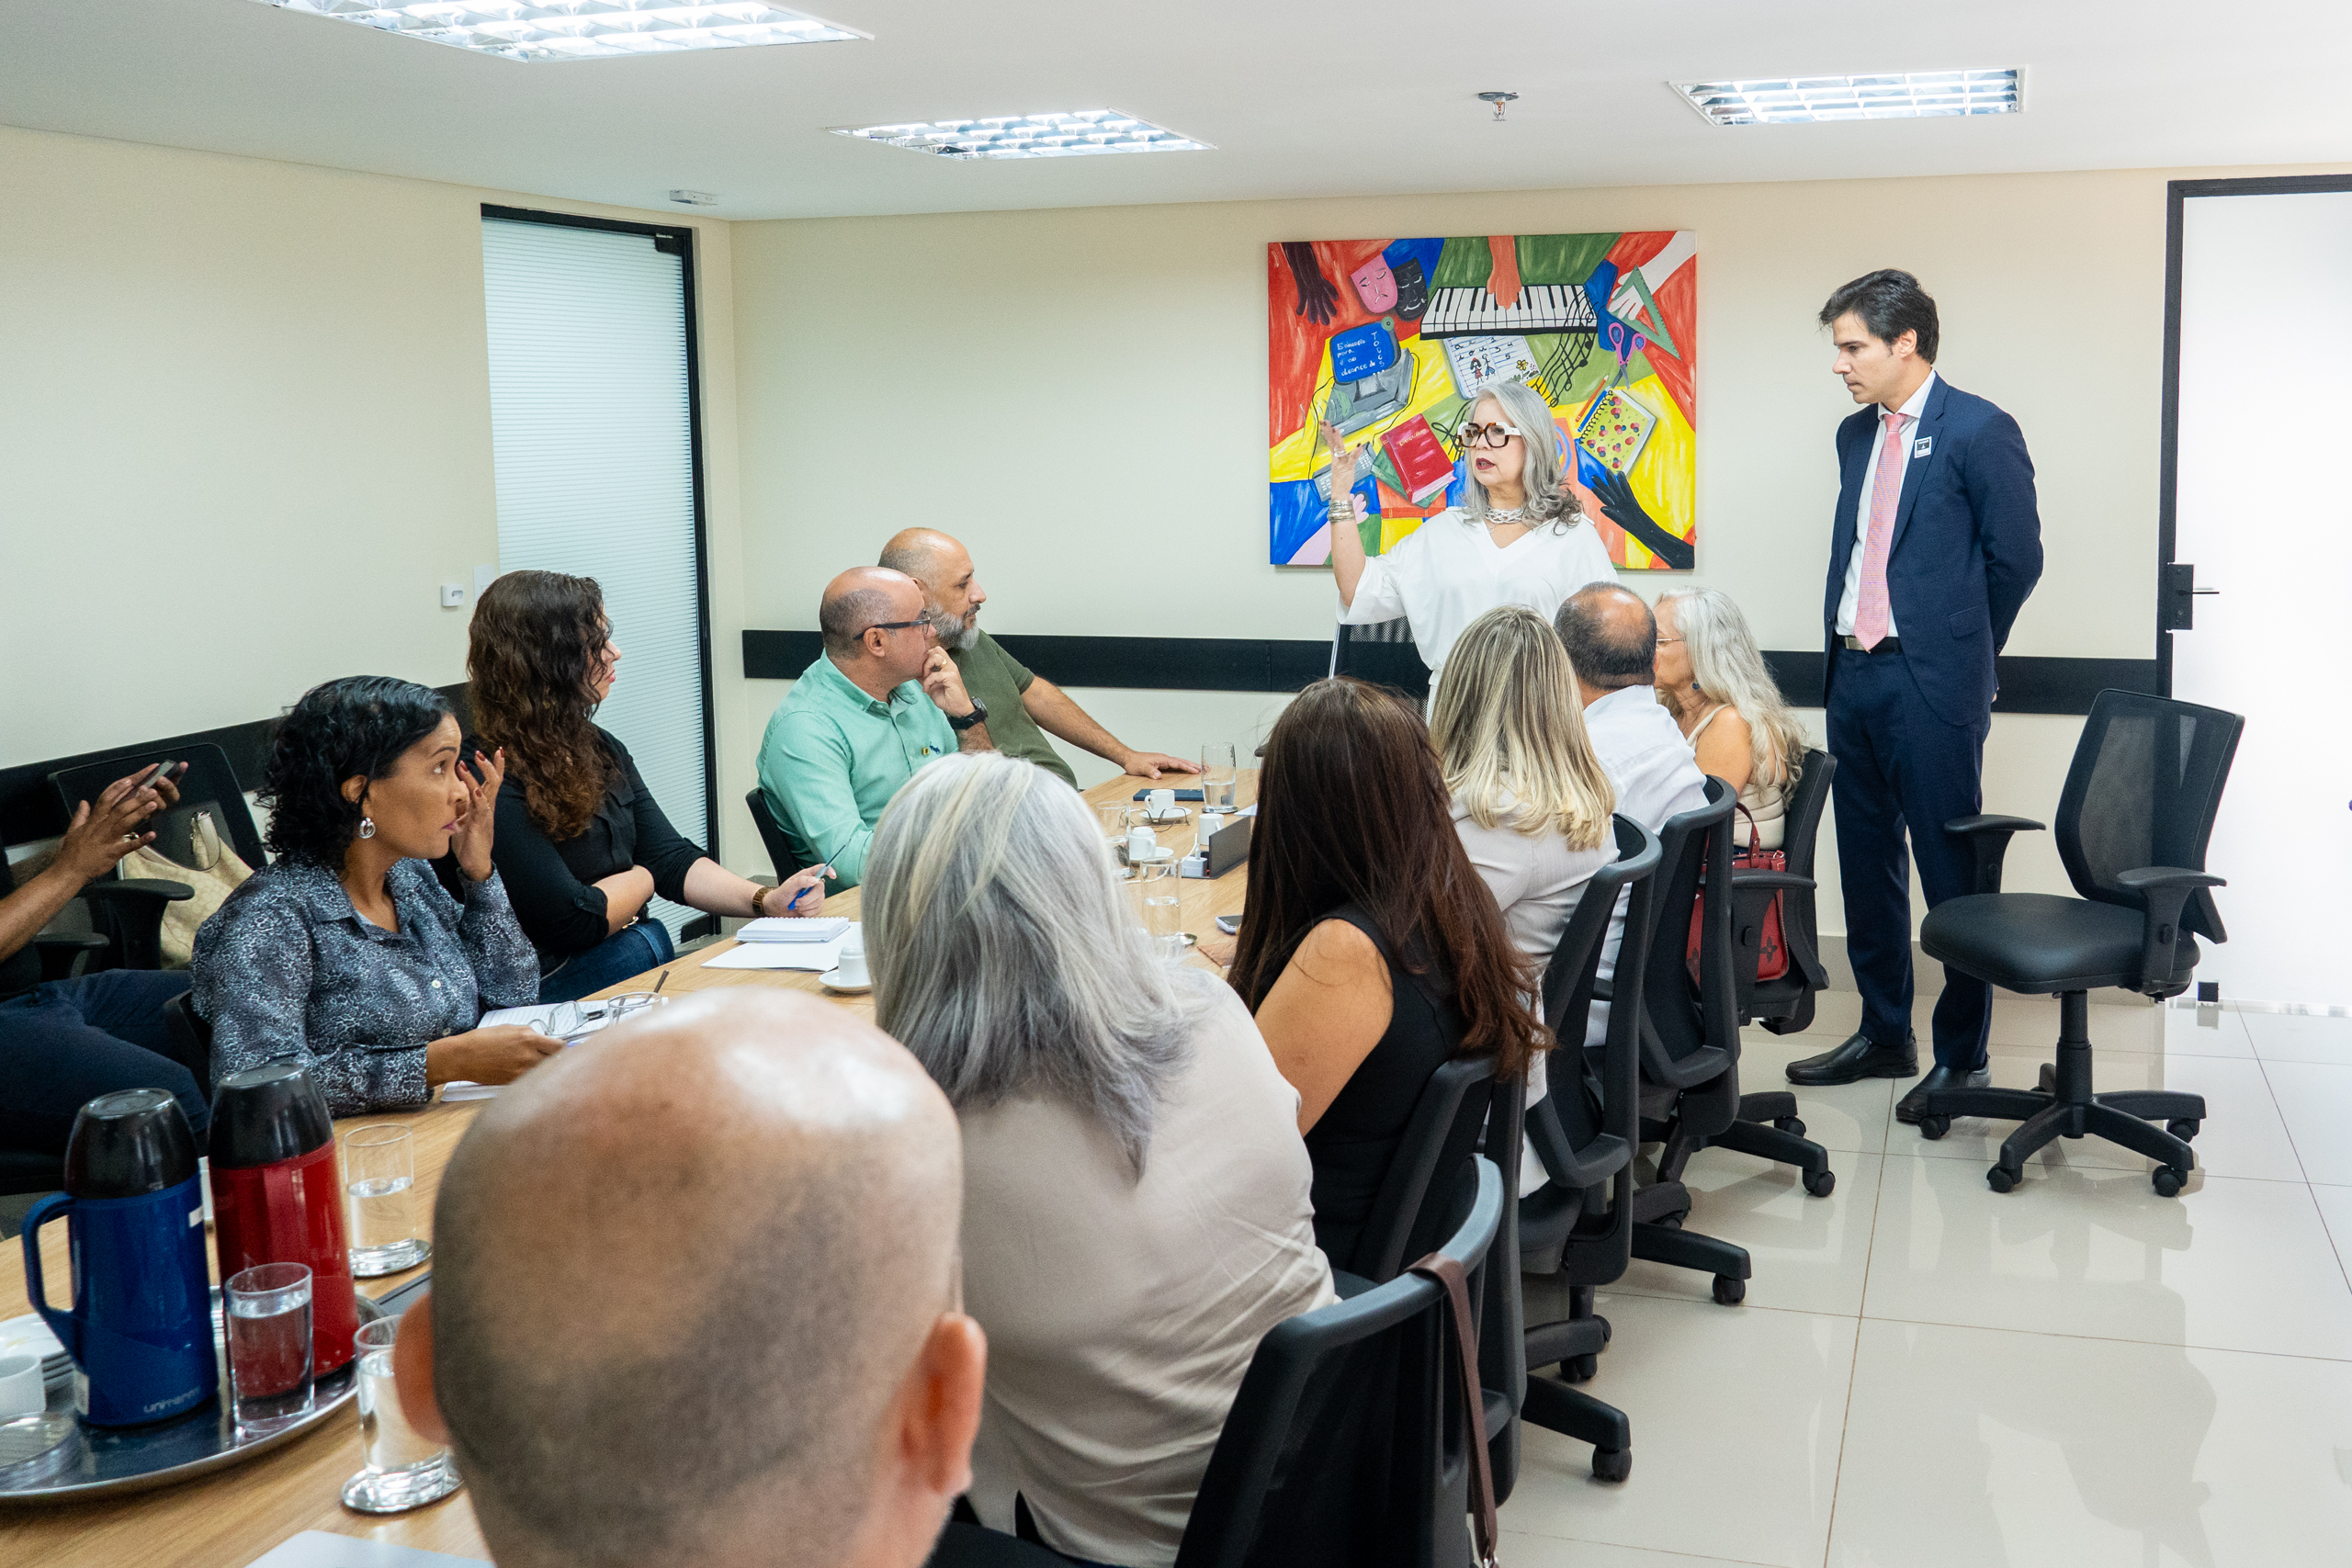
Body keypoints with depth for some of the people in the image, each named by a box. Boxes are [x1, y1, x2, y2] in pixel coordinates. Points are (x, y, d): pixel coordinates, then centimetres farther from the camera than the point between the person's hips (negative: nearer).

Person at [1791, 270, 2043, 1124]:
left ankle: (1962, 1057, 11)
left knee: (1952, 876, 0)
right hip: (1853, 674, 8)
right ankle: (1882, 1035, 27)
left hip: (1930, 685, -8)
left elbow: (2017, 558, -6)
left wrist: (1961, 649, 4)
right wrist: (1844, 641, 14)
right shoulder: (1856, 433, 13)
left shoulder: (1978, 431, -9)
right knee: (1867, 864, 15)